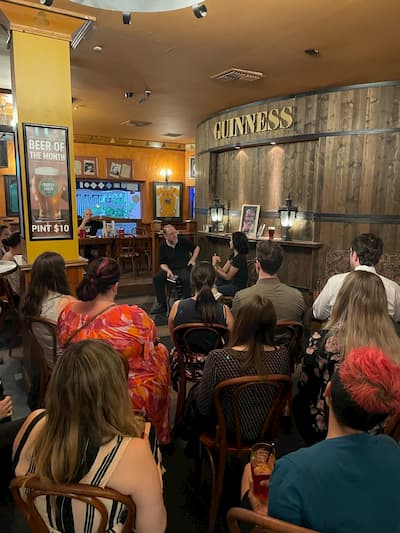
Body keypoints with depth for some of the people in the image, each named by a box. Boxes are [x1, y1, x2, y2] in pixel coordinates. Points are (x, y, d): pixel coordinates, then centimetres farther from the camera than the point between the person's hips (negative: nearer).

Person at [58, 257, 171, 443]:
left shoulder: (67, 312, -12)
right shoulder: (134, 317, -29)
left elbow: (64, 346, 6)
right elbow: (153, 343, -11)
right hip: (131, 399, -5)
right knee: (161, 350, 23)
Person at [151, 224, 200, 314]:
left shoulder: (183, 241, -2)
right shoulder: (163, 247, 1)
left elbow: (196, 248, 11)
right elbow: (162, 263, 3)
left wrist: (193, 260, -3)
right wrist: (168, 270, -17)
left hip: (184, 268, -2)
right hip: (170, 269, 2)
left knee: (186, 279, -35)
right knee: (156, 278, -21)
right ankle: (162, 304, -7)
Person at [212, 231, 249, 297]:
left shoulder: (240, 258, -24)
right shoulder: (233, 255, 6)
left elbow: (227, 277, -19)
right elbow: (223, 270, 1)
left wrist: (215, 268, -21)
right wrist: (216, 264, -17)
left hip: (238, 288, -10)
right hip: (233, 283, 10)